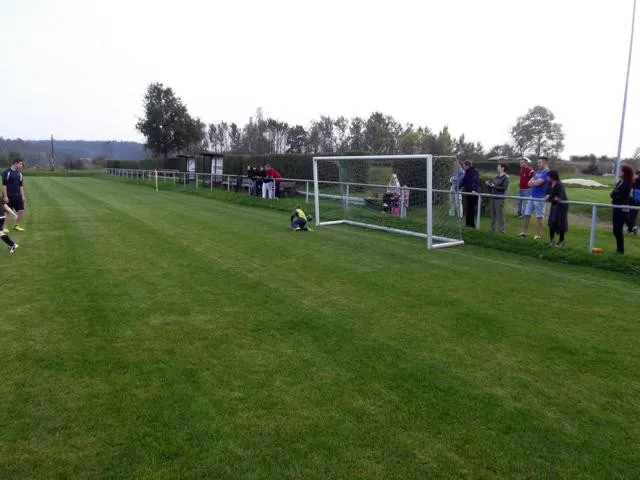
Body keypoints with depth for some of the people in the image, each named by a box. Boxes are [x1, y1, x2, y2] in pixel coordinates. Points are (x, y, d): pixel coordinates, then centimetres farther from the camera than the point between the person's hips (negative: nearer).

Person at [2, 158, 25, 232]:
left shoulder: (19, 173, 11)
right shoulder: (7, 172, -10)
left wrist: (22, 196, 11)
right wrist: (5, 196, -15)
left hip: (17, 196, 6)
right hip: (9, 196, -6)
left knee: (21, 210, 4)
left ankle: (16, 225, 19)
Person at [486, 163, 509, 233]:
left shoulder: (505, 177, -7)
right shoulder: (497, 177, 16)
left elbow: (504, 188, -17)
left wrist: (494, 186, -18)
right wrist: (489, 184, 6)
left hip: (499, 198, -8)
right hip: (493, 197, 8)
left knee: (499, 214, -6)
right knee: (493, 213, 12)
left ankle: (501, 229, -1)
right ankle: (492, 228, 20)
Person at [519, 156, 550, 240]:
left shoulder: (547, 173, -12)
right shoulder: (538, 172, 15)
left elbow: (537, 183, -21)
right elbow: (529, 183, 11)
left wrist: (532, 182, 0)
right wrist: (535, 182, -9)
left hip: (540, 198, -9)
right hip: (532, 196, 9)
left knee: (540, 216, 1)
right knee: (527, 214, 11)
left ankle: (538, 235, 8)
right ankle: (525, 232, 21)